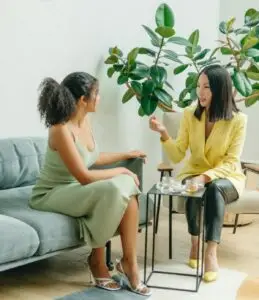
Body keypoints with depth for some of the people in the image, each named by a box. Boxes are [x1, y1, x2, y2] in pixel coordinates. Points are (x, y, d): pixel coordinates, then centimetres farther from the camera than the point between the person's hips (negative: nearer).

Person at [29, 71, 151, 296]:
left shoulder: (84, 120, 1)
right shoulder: (61, 129, -26)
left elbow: (91, 158, 17)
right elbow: (84, 177, -26)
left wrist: (127, 155, 21)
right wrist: (121, 171, -15)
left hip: (77, 190, 8)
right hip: (52, 195, -8)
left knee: (128, 189, -18)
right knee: (112, 190, -31)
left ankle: (129, 262, -12)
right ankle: (97, 260, -10)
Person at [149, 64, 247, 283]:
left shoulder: (238, 119, -12)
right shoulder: (190, 114, -6)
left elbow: (231, 163, -16)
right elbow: (177, 156, -7)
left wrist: (206, 176, -32)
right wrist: (164, 134, -25)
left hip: (226, 178, -1)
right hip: (194, 174, 2)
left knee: (215, 188, -36)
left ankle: (211, 253, -34)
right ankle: (195, 242, -13)